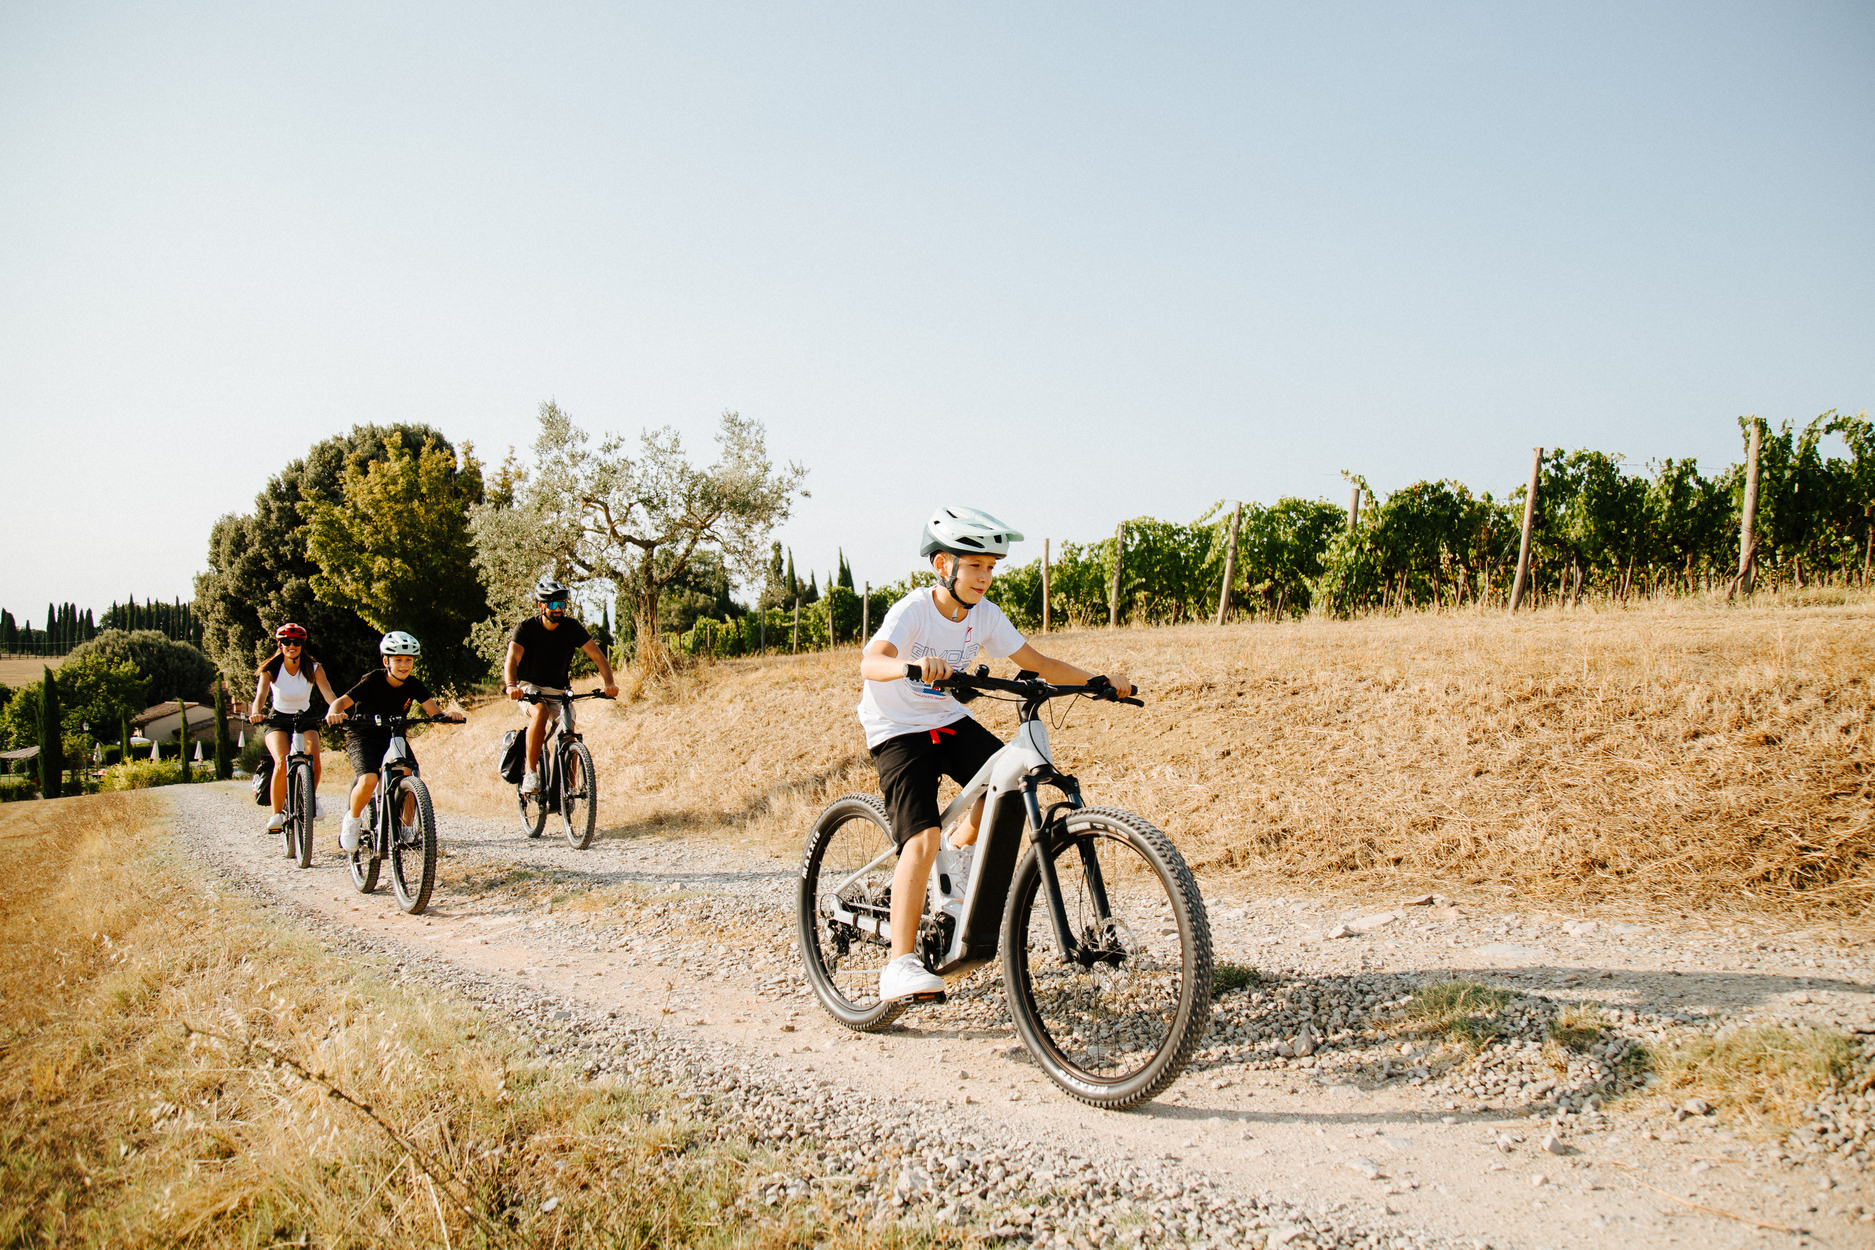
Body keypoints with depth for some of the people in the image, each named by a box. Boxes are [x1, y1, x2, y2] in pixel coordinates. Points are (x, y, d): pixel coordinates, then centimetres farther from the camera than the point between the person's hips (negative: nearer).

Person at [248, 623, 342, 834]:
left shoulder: (314, 669, -11)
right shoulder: (270, 669, -12)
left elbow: (328, 694, -25)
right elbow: (260, 695, -27)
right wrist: (256, 713, -50)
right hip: (278, 721, -1)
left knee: (313, 758, -27)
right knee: (282, 762, -28)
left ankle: (311, 797, 4)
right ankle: (277, 814, -15)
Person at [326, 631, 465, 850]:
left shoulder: (413, 685, -7)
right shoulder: (372, 680, -17)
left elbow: (433, 710, -17)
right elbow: (343, 701, -25)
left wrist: (447, 715, -40)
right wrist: (334, 713, -48)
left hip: (392, 737, 3)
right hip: (362, 738, -3)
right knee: (369, 779, -28)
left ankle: (407, 826, -3)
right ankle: (352, 820, 2)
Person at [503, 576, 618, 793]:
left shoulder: (571, 627, -10)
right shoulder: (525, 628, -16)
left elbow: (598, 655, -17)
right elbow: (512, 659, -30)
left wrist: (609, 683, -34)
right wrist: (511, 685, -51)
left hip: (557, 690, 3)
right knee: (540, 713, -34)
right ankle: (530, 773, -27)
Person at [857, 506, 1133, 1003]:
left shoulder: (985, 615, -6)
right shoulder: (913, 611, -23)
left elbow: (1039, 664, -2)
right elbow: (871, 662, -40)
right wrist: (914, 666, -61)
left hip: (949, 720, 6)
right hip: (898, 729, -6)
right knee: (923, 838, -20)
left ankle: (961, 849, 15)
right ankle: (900, 963, -14)